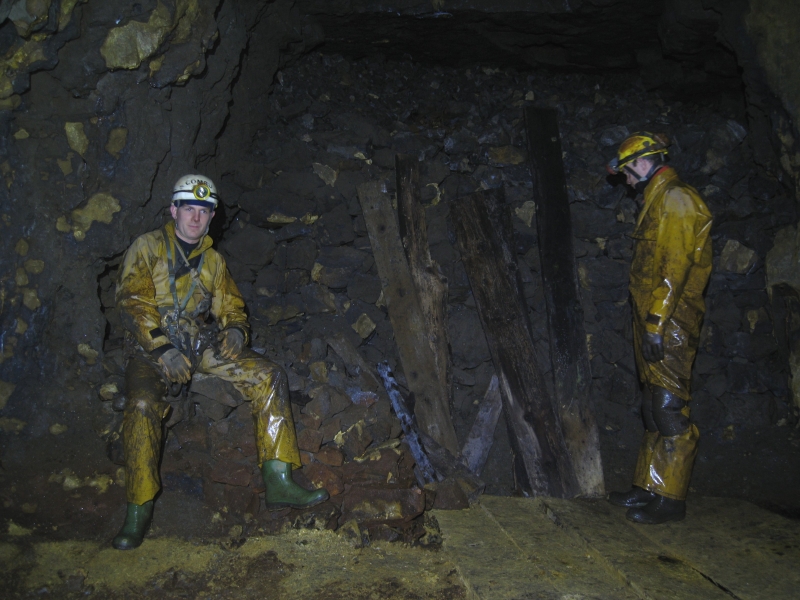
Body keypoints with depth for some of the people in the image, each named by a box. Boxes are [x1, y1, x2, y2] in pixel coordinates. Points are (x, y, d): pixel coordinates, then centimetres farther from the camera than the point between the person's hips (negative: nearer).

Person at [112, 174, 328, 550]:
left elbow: (231, 307, 17)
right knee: (143, 404, -34)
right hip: (152, 347, -4)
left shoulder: (213, 261, 16)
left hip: (202, 346, 4)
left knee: (270, 377, -15)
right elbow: (131, 302, -9)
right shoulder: (148, 247, 1)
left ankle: (278, 483, -16)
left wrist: (235, 330, -9)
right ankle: (138, 511, -22)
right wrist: (163, 349, -22)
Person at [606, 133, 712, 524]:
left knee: (670, 409, -7)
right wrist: (647, 323, 16)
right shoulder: (658, 201, 21)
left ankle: (670, 499, -2)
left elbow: (676, 266, -19)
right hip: (653, 320, 10)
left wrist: (656, 322, -22)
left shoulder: (675, 198, -10)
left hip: (669, 323, -10)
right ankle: (649, 488, 20)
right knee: (654, 409, 13)